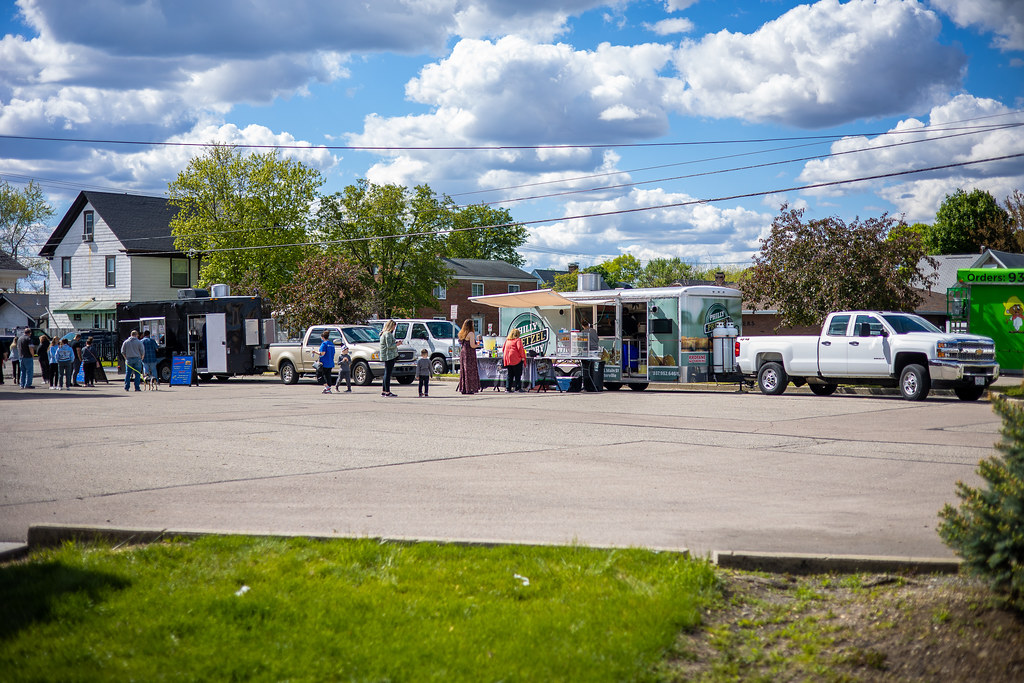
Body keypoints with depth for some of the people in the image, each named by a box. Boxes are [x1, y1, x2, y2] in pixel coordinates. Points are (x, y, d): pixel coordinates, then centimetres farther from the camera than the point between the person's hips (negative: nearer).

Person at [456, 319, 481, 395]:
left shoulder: (461, 334, 11)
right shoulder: (471, 333, -12)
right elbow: (472, 345, -18)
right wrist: (478, 345, 3)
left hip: (462, 353, 8)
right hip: (469, 354, -8)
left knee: (463, 371, 11)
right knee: (470, 371, -3)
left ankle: (462, 389, 12)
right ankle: (469, 389, -3)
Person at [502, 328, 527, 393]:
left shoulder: (507, 340, 16)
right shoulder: (518, 340, -2)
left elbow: (503, 350, 18)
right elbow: (520, 348, -14)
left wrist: (505, 357, 22)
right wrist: (522, 357, -10)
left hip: (507, 360, 6)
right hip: (516, 359, -6)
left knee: (510, 375, 11)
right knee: (518, 375, -2)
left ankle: (508, 388, 6)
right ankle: (518, 388, -6)